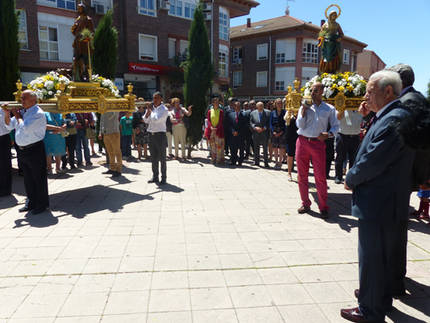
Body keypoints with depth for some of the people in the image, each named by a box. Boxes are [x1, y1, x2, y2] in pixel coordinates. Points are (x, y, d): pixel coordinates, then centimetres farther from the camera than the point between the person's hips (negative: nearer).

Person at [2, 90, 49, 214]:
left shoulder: (38, 114, -13)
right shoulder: (22, 112, 12)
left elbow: (25, 128, -24)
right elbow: (9, 125, 18)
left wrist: (17, 116, -9)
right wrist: (7, 113, 3)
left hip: (35, 150, -8)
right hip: (23, 151, 8)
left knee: (39, 178, 1)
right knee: (28, 179, 17)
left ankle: (42, 204, 13)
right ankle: (31, 203, 30)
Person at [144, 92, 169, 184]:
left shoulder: (164, 110, -5)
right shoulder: (151, 108, 13)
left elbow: (156, 120, -18)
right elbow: (146, 120, 6)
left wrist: (152, 110, -6)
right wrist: (148, 110, -6)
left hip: (160, 135, -6)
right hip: (151, 135, 6)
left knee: (162, 158, -2)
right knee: (153, 158, 10)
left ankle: (164, 178, 5)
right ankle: (155, 176, 20)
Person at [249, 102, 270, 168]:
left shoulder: (267, 112, 3)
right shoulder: (253, 113, 7)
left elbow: (269, 122, 1)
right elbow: (250, 123, 4)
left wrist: (265, 128, -13)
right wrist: (255, 127, -12)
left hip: (265, 133, -2)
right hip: (256, 133, 2)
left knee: (265, 149, 0)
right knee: (256, 149, 9)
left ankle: (266, 163, 5)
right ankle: (256, 162, 19)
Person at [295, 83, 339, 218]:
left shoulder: (329, 109, 9)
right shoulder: (305, 106, 11)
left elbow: (335, 126, 7)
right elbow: (300, 125, 1)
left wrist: (329, 134, -13)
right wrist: (304, 109, -7)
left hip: (318, 143, -2)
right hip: (302, 142, 2)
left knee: (320, 176, -5)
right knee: (302, 175, 5)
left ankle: (323, 207, 4)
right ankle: (305, 204, 18)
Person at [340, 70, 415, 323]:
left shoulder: (394, 119, -22)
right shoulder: (390, 116, 10)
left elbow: (372, 160, -24)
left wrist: (350, 180, -10)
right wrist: (355, 179, 6)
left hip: (378, 205, -10)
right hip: (384, 202, 10)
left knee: (372, 258, 4)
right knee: (383, 256, 23)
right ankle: (378, 296, 42)